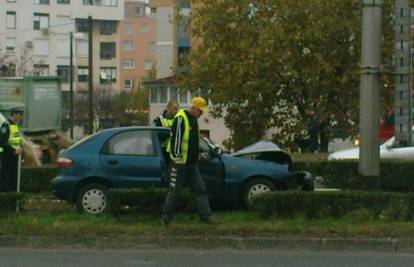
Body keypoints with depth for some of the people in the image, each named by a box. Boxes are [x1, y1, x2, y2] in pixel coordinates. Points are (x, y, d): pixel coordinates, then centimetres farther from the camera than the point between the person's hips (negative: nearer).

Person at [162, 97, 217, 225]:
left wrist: (197, 154, 23)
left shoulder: (193, 119, 15)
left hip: (192, 163, 9)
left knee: (200, 189, 6)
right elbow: (175, 138, -20)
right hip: (180, 163, -9)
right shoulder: (180, 119, -15)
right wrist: (177, 157, -21)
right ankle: (166, 218, 5)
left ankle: (205, 216, 7)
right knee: (174, 190, -2)